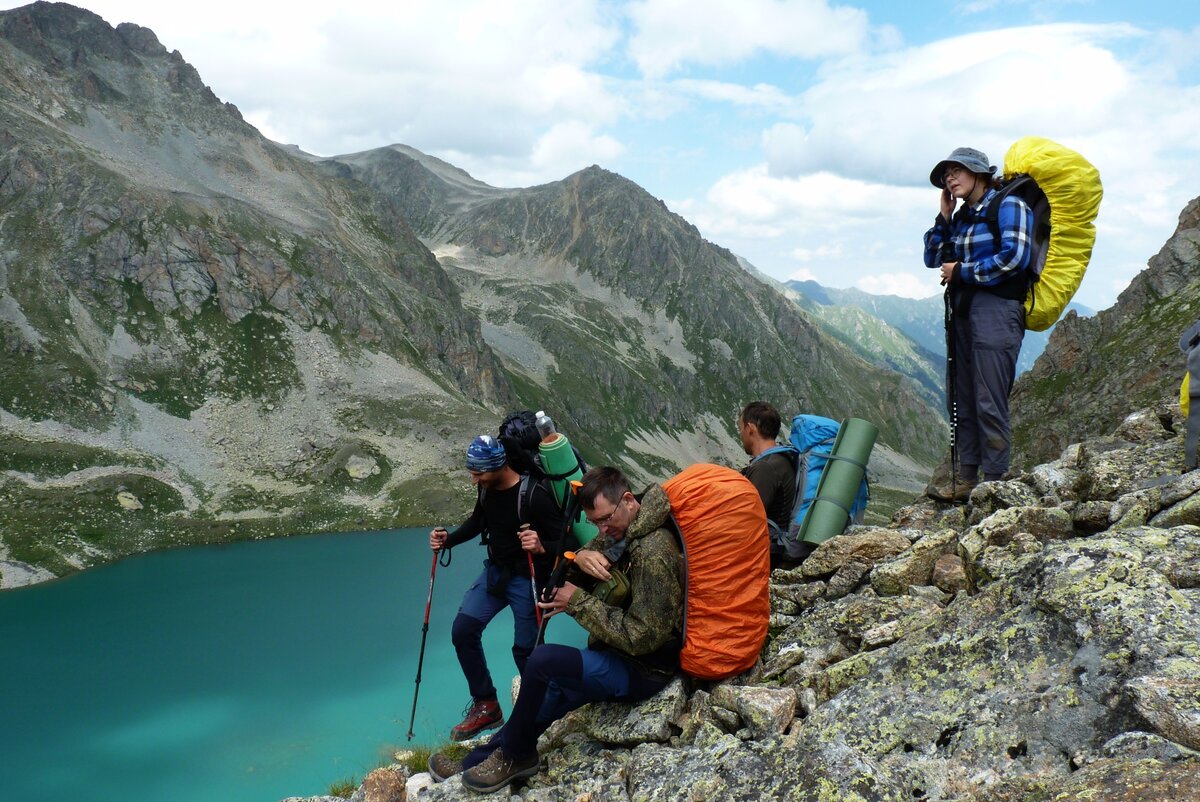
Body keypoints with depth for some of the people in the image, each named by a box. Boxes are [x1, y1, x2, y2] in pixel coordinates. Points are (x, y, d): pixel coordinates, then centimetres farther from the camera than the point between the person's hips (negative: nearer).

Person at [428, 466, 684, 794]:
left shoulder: (653, 553, -27)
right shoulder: (619, 528, 4)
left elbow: (642, 638, -28)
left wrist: (580, 601, -22)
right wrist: (583, 558, -16)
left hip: (643, 669, -10)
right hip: (617, 654, 10)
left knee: (544, 660, -24)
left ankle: (514, 755, -2)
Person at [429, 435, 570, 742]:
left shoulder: (535, 494, -27)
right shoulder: (487, 488, -6)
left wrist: (541, 547, -43)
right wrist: (448, 539, 0)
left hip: (527, 578, -7)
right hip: (495, 571, 7)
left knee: (525, 649, -1)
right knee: (463, 631, 1)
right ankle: (486, 707, 16)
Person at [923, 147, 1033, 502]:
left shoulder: (1008, 205, -2)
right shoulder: (961, 216, 20)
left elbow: (1015, 257, -15)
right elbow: (933, 259, 20)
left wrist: (962, 271, -7)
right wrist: (943, 217, 11)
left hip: (996, 309, -8)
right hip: (961, 311, 8)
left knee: (989, 403, -10)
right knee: (960, 399, 6)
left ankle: (995, 482, -5)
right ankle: (966, 478, 11)